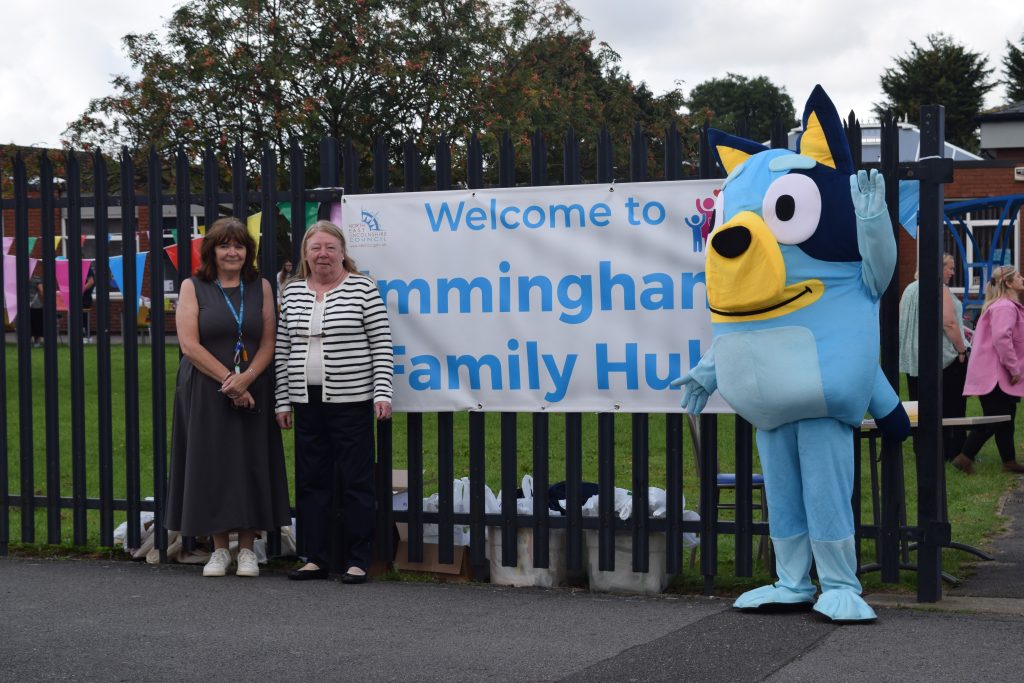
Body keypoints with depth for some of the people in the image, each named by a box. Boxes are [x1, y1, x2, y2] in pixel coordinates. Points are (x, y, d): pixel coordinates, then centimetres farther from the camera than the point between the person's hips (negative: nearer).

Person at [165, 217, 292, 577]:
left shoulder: (260, 287, 8)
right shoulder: (193, 288, 2)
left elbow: (269, 342, 3)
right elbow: (189, 345, -7)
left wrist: (246, 378, -14)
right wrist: (228, 379, -13)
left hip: (252, 394, 2)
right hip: (205, 394, -1)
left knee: (250, 465, 2)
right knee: (211, 465, 1)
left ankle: (247, 550, 11)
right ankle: (219, 549, 11)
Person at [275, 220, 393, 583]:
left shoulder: (363, 288, -2)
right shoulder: (292, 292, 10)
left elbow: (381, 345, -4)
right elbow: (283, 351, 13)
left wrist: (382, 393, -10)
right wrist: (282, 400, 9)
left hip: (351, 401, -4)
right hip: (306, 401, 5)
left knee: (356, 482, -1)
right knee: (311, 482, 8)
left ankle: (358, 561, 6)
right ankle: (315, 559, 17)